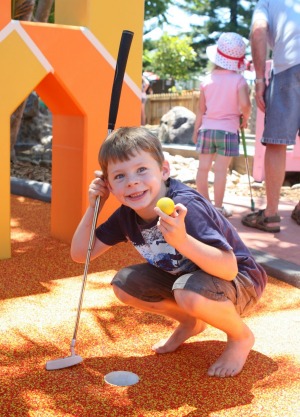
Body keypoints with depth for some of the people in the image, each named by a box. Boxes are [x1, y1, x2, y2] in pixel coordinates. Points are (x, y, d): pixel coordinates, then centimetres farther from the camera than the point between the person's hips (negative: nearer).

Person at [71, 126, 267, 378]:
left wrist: (182, 241, -53)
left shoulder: (186, 207, -32)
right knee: (123, 284, -6)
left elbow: (229, 269, -38)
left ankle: (241, 336, -4)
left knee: (189, 292, -37)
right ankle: (191, 323, 15)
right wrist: (93, 207, -16)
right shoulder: (127, 215, -11)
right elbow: (80, 254, -4)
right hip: (183, 276, 7)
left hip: (240, 281, -7)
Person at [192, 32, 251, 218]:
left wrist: (196, 130, 15)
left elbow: (201, 109, 7)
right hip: (228, 129, -4)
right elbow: (245, 104, -20)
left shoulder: (207, 80, 4)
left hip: (207, 128, 4)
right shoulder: (238, 80, -7)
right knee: (221, 169, -2)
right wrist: (245, 119, -1)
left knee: (204, 167, 9)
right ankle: (218, 207, 1)